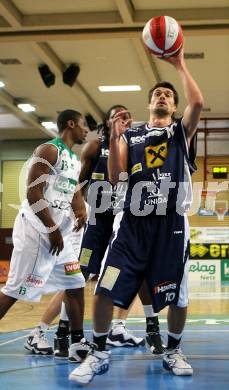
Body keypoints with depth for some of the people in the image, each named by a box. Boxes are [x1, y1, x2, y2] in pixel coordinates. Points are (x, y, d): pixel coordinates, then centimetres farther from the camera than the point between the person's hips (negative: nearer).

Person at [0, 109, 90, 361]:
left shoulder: (75, 159, 16)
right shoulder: (49, 150, -12)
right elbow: (33, 194, -19)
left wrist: (80, 211, 3)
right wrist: (52, 230, -18)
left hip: (61, 233, 10)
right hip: (37, 231, -10)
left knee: (75, 285, 11)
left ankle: (77, 341, 19)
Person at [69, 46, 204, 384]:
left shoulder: (182, 131, 12)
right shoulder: (132, 136, 16)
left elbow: (197, 103, -10)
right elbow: (114, 177, 5)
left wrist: (180, 66, -4)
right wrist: (114, 136, -7)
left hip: (171, 223, -1)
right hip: (134, 222, 1)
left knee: (177, 297, 4)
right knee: (105, 290, -6)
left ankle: (173, 352, 27)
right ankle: (99, 354, 10)